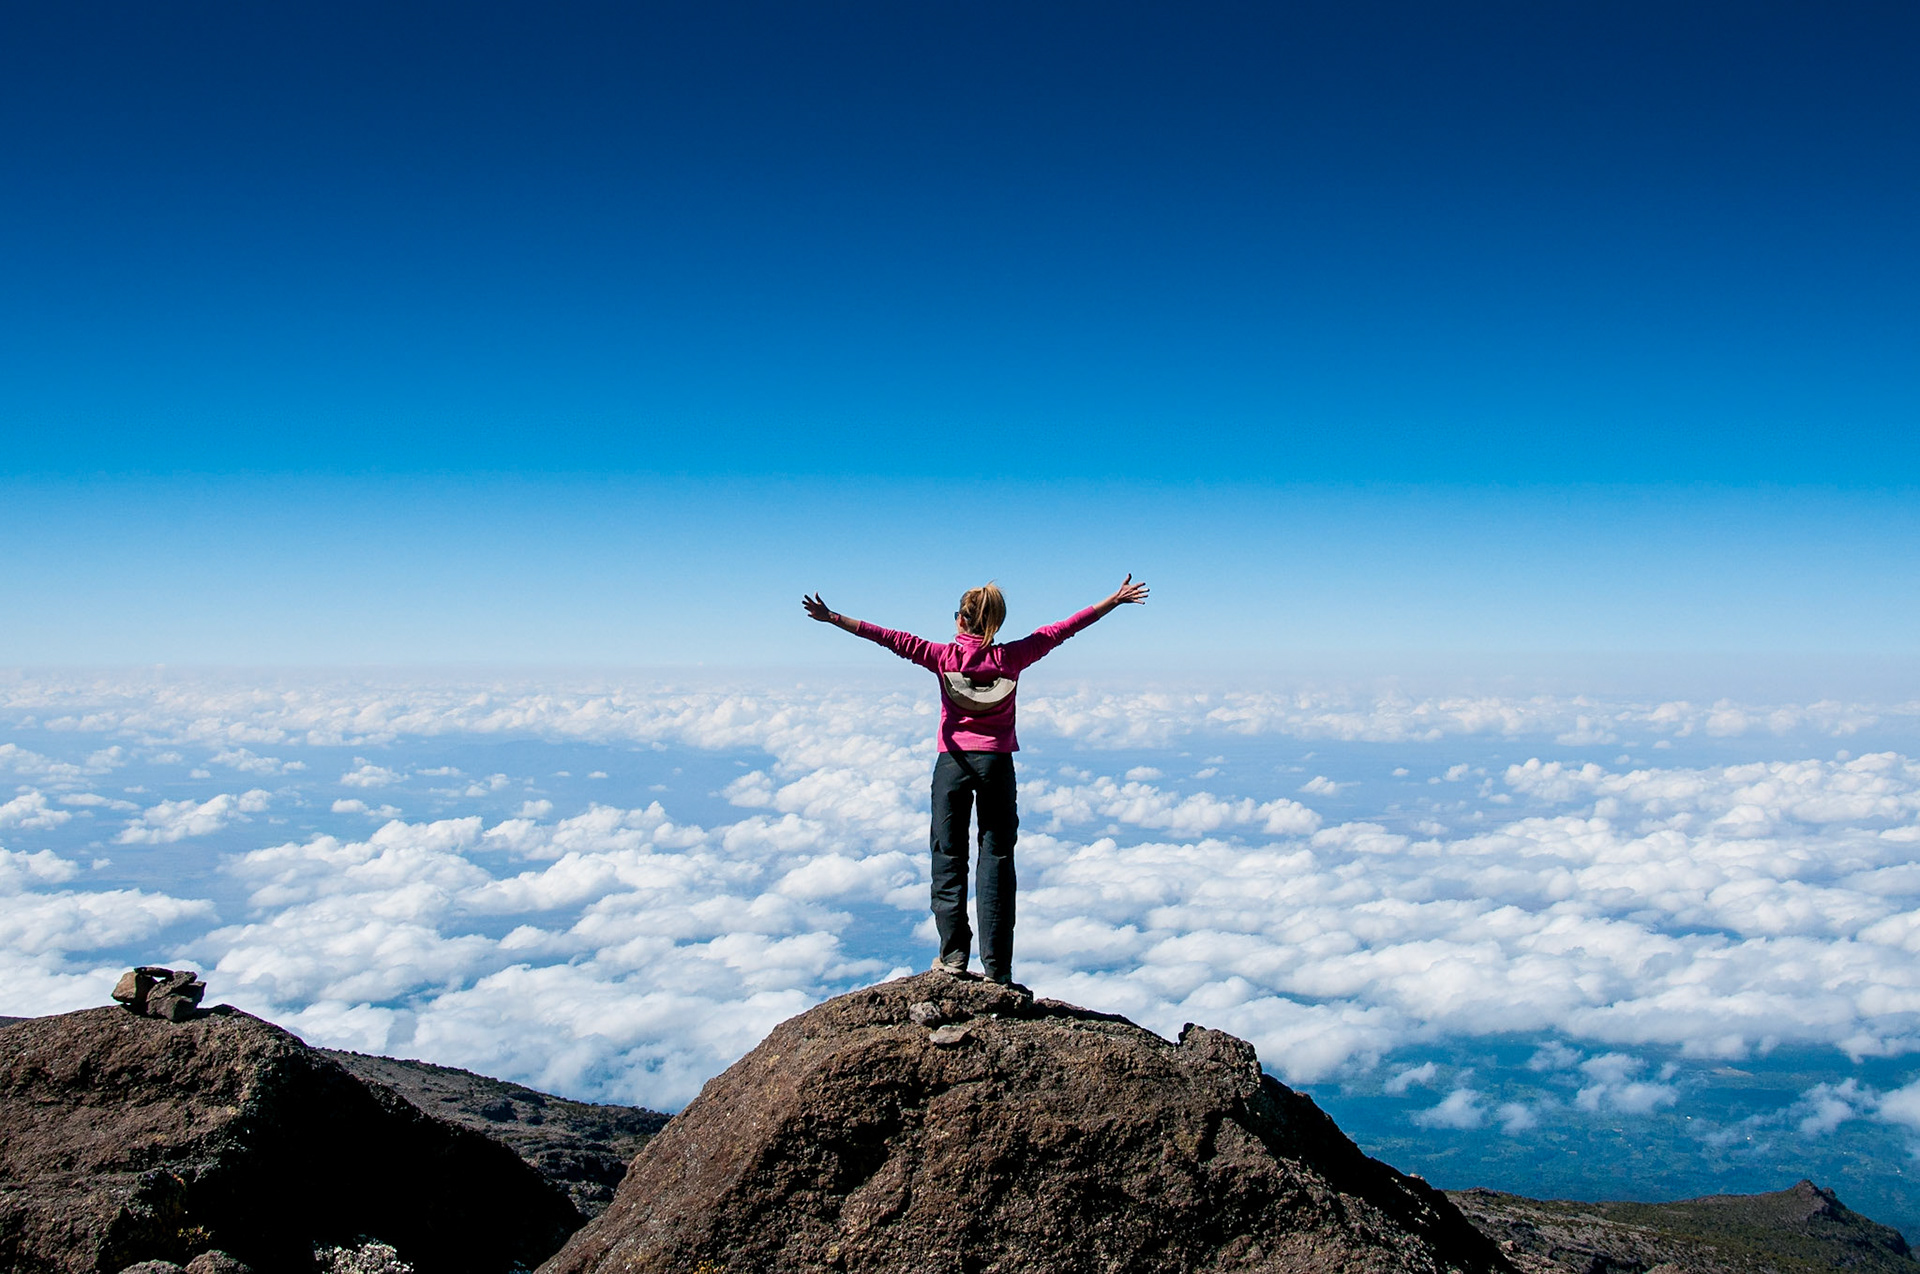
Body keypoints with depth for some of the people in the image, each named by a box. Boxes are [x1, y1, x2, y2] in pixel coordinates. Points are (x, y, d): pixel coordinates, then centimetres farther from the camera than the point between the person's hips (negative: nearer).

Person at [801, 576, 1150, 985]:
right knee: (997, 858, 3)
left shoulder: (943, 657, -3)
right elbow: (1061, 629, 6)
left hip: (953, 762, -1)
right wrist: (1114, 599, 13)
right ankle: (996, 966, 1)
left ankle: (953, 954, 3)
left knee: (948, 857, 8)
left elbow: (892, 638, -4)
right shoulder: (1011, 657, 0)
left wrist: (834, 618, -2)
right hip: (997, 763, 1)